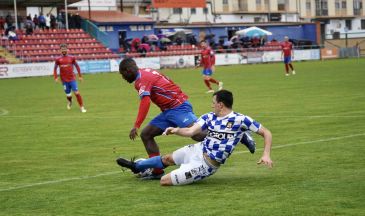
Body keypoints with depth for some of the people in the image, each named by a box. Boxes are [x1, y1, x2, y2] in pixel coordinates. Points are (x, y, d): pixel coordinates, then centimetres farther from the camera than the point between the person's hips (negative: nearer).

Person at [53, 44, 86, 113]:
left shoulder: (71, 58, 1)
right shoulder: (58, 60, 1)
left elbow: (77, 66, 10)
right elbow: (55, 69, 8)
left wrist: (80, 76, 7)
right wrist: (56, 78, -3)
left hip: (72, 79, 0)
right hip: (64, 80, 0)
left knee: (77, 93, -9)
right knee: (68, 95, 6)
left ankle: (82, 107, 0)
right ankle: (69, 102, 41)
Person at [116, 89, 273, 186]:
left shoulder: (240, 120, -17)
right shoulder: (209, 117, -1)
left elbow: (266, 133, -12)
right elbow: (191, 131, -11)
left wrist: (266, 155, -24)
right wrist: (176, 130, -31)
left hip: (206, 164, -6)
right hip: (198, 150, 6)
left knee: (165, 181, -9)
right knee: (167, 159, 24)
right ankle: (136, 166, 51)